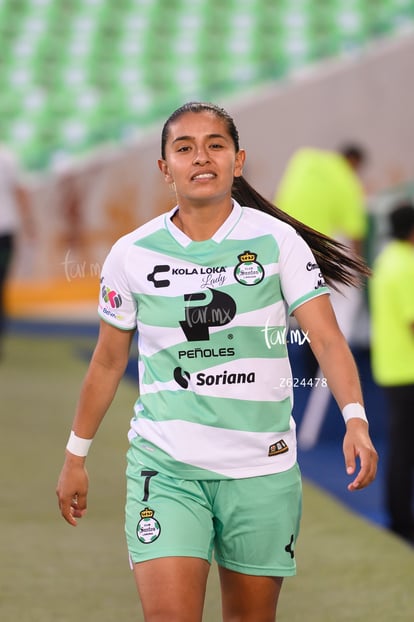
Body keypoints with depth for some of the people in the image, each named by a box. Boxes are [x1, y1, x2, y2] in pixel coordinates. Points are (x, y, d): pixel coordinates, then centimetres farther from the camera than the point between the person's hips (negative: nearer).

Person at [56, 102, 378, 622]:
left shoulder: (278, 241, -4)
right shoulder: (132, 254, 0)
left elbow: (327, 339, -12)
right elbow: (108, 362, 11)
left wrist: (355, 419, -28)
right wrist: (76, 455, 15)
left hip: (262, 467, 0)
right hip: (165, 462, 0)